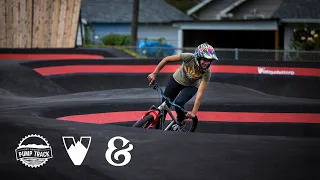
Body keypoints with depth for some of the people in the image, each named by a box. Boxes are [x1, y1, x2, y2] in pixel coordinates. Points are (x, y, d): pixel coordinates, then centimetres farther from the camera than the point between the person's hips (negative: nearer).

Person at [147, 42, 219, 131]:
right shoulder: (189, 57, -34)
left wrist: (194, 112, -38)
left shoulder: (207, 72, -32)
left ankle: (181, 123, 4)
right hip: (176, 80, 1)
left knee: (178, 103, -26)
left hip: (191, 86, -1)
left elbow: (200, 93, -32)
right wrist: (154, 74, -27)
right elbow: (167, 59, -25)